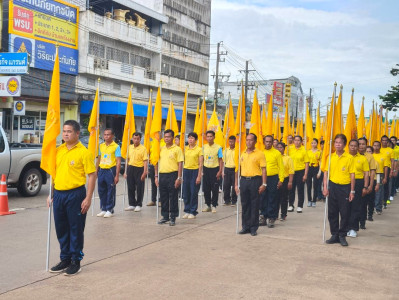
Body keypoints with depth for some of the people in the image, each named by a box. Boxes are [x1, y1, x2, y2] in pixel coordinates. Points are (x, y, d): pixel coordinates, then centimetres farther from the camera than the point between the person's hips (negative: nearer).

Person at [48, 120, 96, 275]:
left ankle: (75, 262, 16)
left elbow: (92, 175, -10)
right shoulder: (58, 151, 9)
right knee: (61, 229, 13)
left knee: (76, 229, 3)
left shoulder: (83, 152, -9)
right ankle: (65, 259, 27)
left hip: (75, 194, -6)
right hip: (59, 194, 6)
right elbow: (54, 172, 17)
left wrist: (88, 198, -15)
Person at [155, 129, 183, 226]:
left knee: (173, 197, 0)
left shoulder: (177, 149, -3)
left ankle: (173, 218, 8)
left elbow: (180, 164, -6)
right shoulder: (161, 149, 12)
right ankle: (165, 216, 21)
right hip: (162, 175, 5)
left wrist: (179, 178, -12)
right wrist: (156, 176, 11)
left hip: (172, 175, -5)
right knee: (163, 197, 10)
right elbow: (157, 162, 16)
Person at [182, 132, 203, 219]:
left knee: (194, 193, -1)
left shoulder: (199, 149, -4)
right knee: (186, 193, 5)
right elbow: (184, 161, 14)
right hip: (186, 171, 4)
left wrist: (199, 176, -11)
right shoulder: (185, 149, 9)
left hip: (195, 171, -4)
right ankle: (187, 211, 16)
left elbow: (200, 164, -6)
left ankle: (193, 212, 9)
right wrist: (181, 175, 10)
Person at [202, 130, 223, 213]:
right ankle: (207, 205, 17)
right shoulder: (204, 147, 6)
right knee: (206, 188, 6)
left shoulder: (218, 147, -5)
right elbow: (202, 159, 12)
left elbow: (220, 160, -3)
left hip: (214, 169, -3)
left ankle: (214, 206, 10)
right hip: (206, 169, 3)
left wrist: (220, 171, -10)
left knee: (215, 189, 1)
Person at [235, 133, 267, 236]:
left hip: (255, 180, -4)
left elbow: (263, 170, -4)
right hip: (244, 180, 4)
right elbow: (239, 170, 15)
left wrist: (264, 184, -11)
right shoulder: (242, 154, 13)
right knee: (245, 205, 8)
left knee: (254, 205, 0)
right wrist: (236, 184, 11)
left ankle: (254, 228, 8)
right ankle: (246, 227, 17)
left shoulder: (260, 154, -1)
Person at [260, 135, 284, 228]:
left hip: (273, 178, -2)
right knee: (263, 199, 7)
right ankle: (263, 218, 16)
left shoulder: (277, 153, 1)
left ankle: (271, 218, 9)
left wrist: (281, 180, -7)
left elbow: (281, 167, 0)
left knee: (272, 199, 1)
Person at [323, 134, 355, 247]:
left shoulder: (349, 157, -3)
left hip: (345, 187, -2)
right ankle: (334, 235, 19)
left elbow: (352, 175, -1)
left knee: (345, 213, 2)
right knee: (332, 212, 8)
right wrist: (325, 187, -2)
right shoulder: (330, 156, 4)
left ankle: (342, 236, 14)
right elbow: (326, 172, 6)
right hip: (333, 186, 3)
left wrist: (352, 191, -3)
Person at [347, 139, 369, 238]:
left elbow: (366, 174, 3)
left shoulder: (363, 158, 5)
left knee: (356, 207, 0)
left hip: (358, 183, -1)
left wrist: (365, 187, -5)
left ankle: (353, 229, 7)